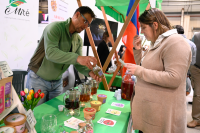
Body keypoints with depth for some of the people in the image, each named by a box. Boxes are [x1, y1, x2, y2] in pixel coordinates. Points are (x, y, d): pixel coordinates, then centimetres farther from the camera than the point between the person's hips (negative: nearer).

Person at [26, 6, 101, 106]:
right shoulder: (55, 27, -17)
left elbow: (78, 63, 0)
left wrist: (89, 72, -20)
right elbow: (50, 53, -33)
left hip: (57, 82, 6)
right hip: (38, 79, -5)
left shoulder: (78, 40, 4)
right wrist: (77, 58, -45)